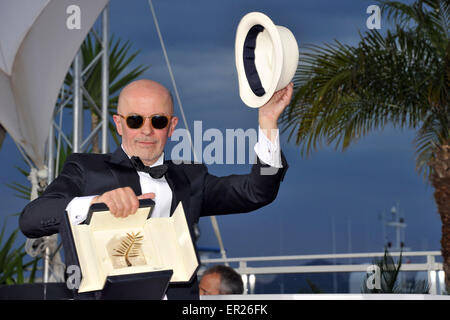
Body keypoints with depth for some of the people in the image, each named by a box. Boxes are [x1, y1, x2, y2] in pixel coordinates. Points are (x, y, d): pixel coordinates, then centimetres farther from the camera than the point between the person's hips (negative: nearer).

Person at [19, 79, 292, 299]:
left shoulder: (190, 178, 21)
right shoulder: (86, 169, 12)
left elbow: (257, 193, 11)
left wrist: (267, 122, 3)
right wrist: (95, 201, -20)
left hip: (176, 295, 4)